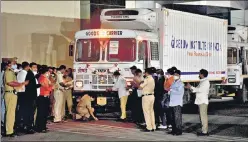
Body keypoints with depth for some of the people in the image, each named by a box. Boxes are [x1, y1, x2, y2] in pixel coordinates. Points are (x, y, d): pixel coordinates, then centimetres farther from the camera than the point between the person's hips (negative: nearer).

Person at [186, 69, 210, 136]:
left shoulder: (206, 81, -11)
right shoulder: (202, 81, 19)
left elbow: (200, 89, -19)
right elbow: (198, 89, 18)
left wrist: (191, 87, -12)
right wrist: (190, 87, 8)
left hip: (203, 101, -10)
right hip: (200, 101, 10)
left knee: (203, 116, -10)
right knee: (202, 116, 11)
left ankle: (204, 131, -10)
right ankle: (204, 130, 15)